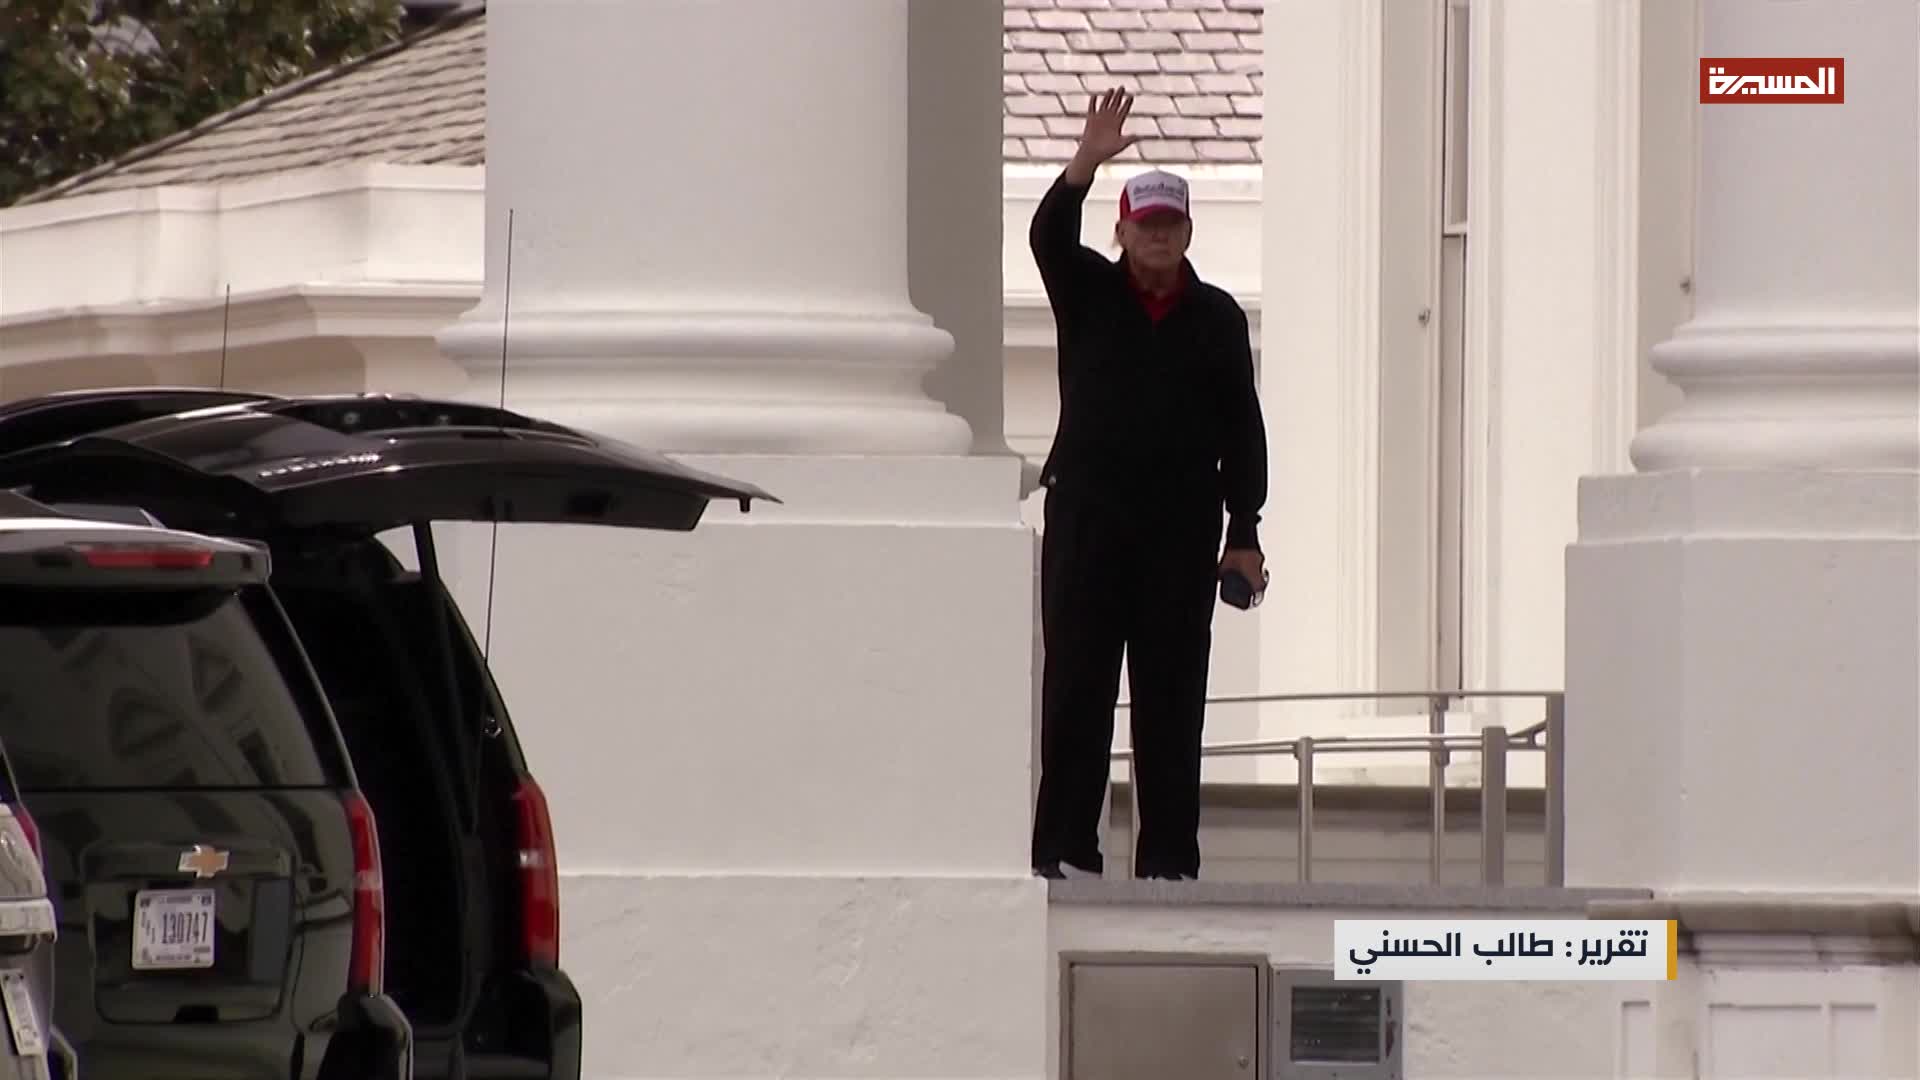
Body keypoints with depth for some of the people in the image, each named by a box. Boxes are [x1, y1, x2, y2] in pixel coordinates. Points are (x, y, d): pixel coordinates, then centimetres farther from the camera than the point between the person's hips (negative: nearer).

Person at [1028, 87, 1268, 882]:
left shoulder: (1216, 318, 10)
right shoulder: (1087, 295, 7)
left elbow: (1243, 429, 9)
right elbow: (1048, 236, -13)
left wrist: (1243, 532, 3)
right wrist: (1086, 164, -29)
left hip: (1181, 528, 1)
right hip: (1086, 517, -1)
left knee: (1172, 696, 1)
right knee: (1075, 688, -4)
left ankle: (1169, 858, 3)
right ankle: (1066, 848, -4)